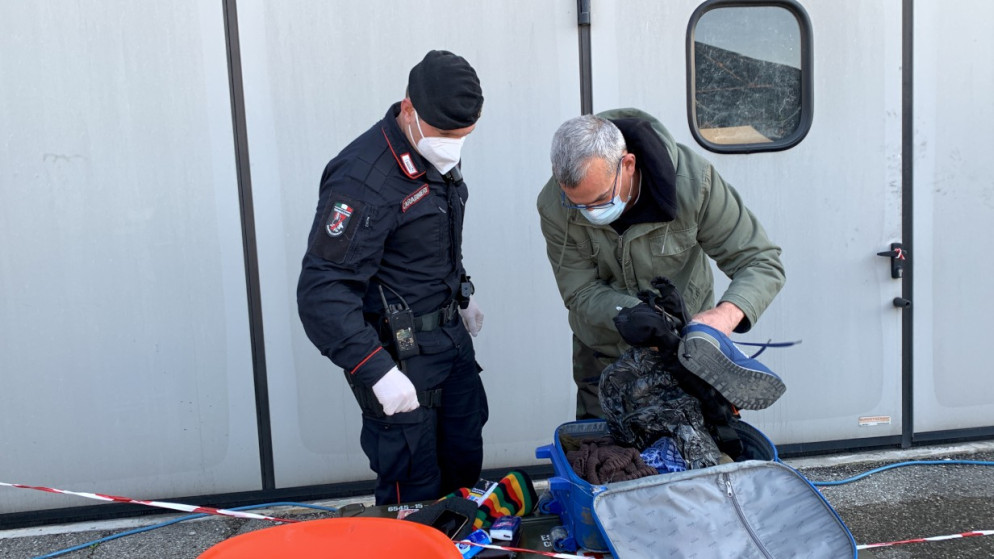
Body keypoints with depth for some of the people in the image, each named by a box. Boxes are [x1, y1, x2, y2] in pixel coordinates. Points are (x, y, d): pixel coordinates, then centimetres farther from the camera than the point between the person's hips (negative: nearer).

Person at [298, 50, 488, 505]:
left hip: (450, 333, 9)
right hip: (399, 354, -9)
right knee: (415, 495, 0)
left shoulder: (437, 156, 3)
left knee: (464, 462, 21)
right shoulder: (364, 179, -26)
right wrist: (376, 371, -32)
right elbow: (322, 293, -28)